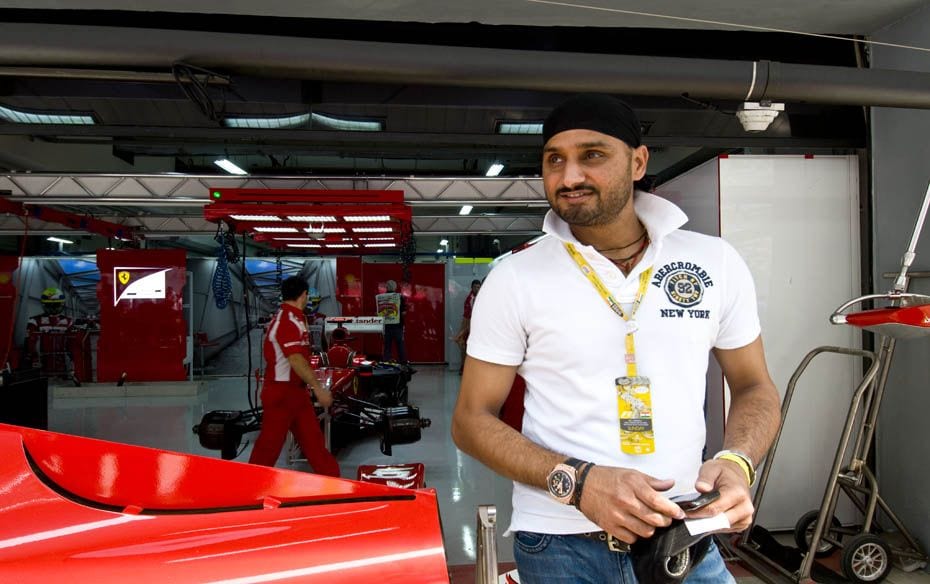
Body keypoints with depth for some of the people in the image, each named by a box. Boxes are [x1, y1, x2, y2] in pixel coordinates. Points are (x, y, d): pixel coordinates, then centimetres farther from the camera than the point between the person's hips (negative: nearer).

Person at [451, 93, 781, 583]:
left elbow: (754, 387, 8)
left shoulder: (716, 263, -2)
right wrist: (577, 481, -21)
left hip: (686, 541, 2)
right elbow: (471, 419, -6)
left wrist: (736, 462, -13)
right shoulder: (514, 280, -8)